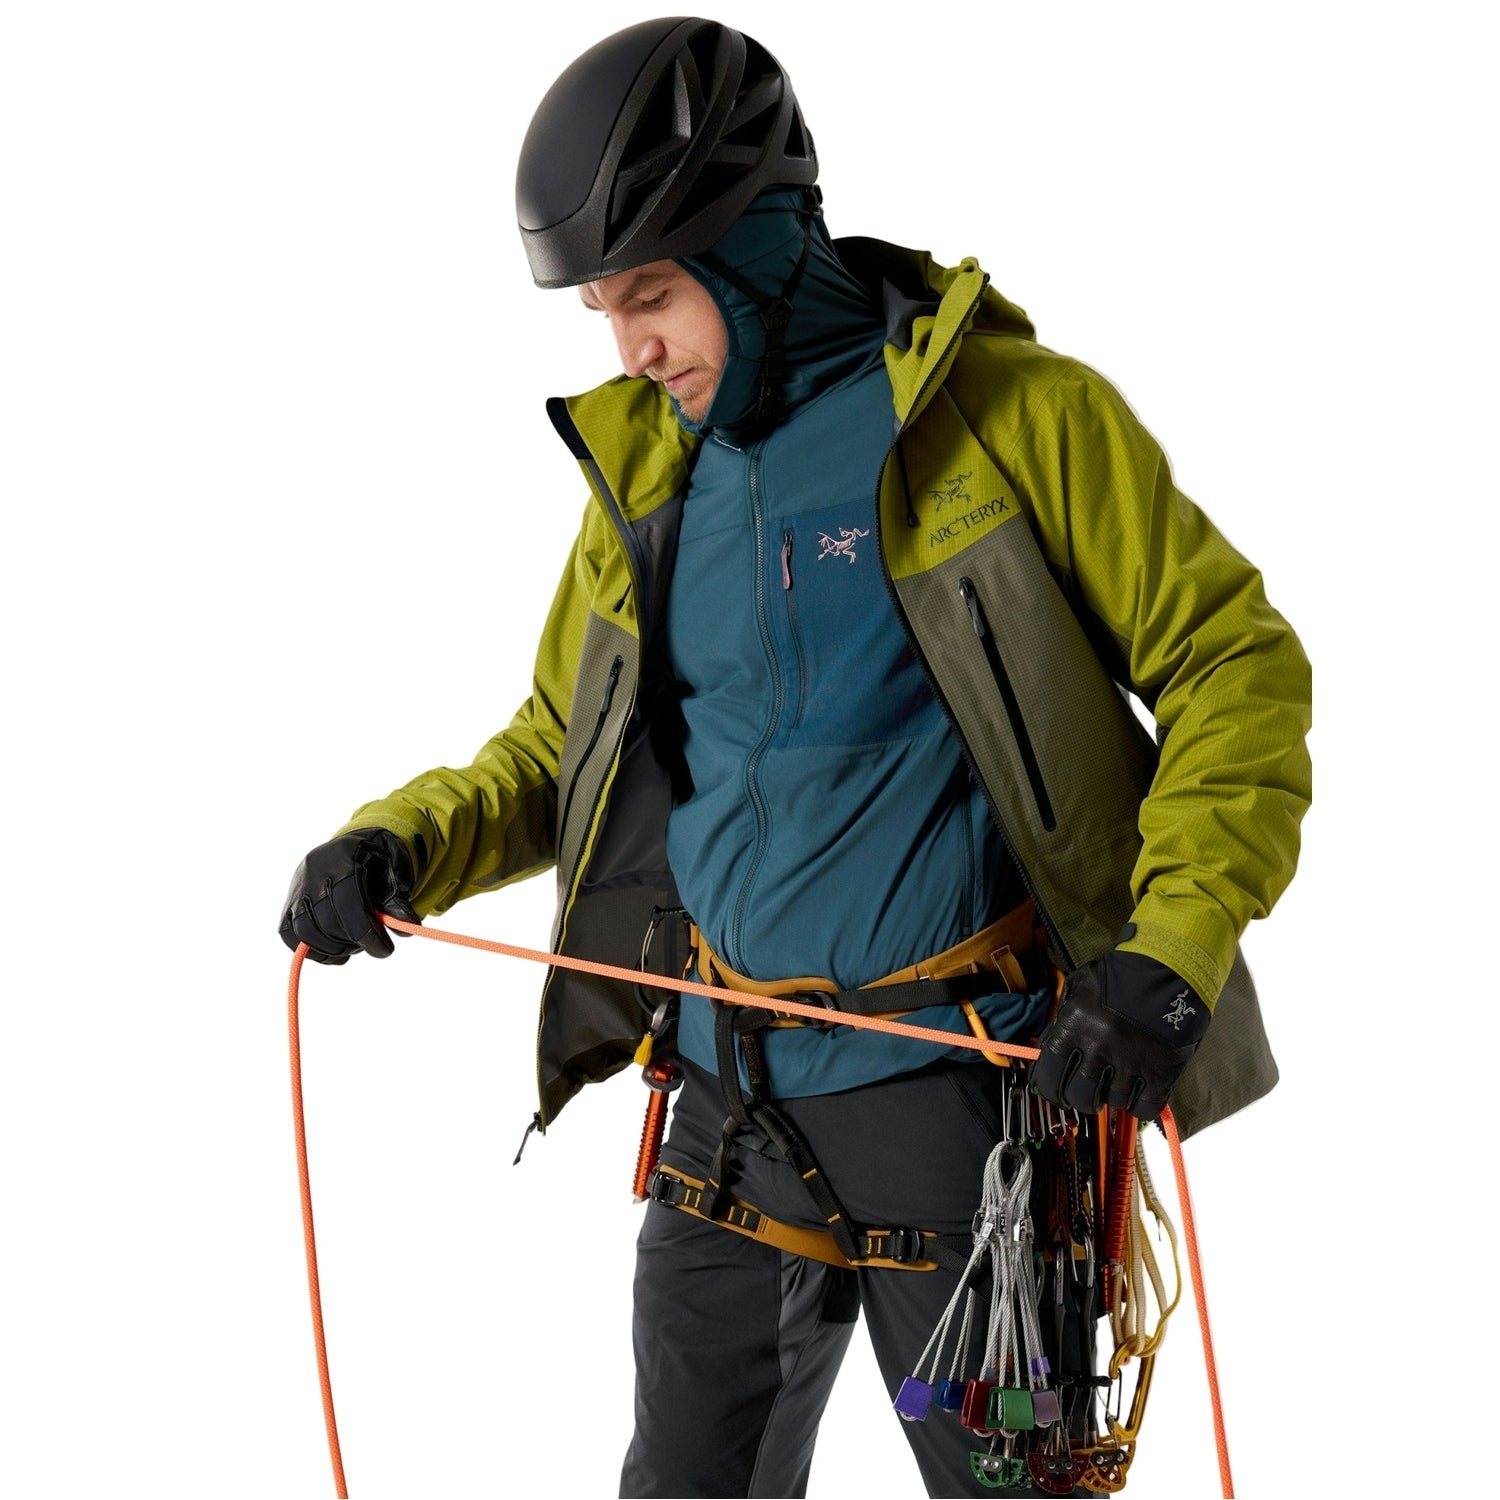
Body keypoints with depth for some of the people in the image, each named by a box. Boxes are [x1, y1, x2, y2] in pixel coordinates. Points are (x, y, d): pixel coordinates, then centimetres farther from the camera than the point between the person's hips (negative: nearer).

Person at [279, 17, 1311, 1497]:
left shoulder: (1016, 414, -9)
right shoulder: (641, 471, 8)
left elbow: (1235, 666, -8)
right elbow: (562, 746, 18)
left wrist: (1167, 962, -19)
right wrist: (401, 843, -2)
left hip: (966, 1089, -5)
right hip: (733, 1094, 6)